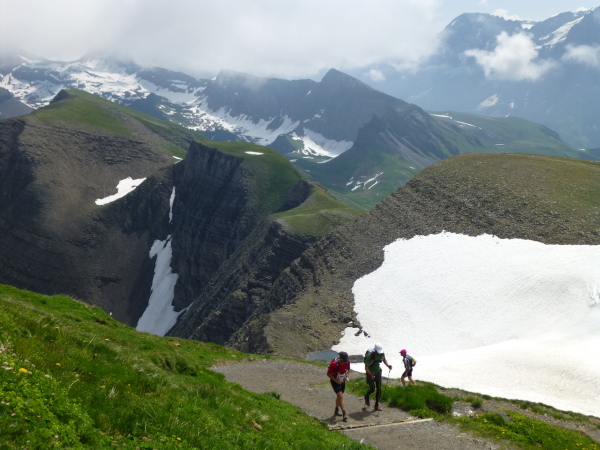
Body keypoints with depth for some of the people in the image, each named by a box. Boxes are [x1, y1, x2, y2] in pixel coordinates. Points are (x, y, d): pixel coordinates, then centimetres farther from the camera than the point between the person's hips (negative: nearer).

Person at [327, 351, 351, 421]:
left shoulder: (347, 362, -14)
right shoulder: (334, 364, -30)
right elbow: (328, 374, -19)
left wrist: (347, 377, -10)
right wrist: (336, 380, -25)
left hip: (342, 381, 6)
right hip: (335, 381, -6)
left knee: (339, 396, 19)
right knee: (340, 396, -15)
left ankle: (336, 410, 37)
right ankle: (344, 414, -16)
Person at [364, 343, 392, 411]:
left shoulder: (382, 354, -12)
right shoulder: (370, 355, -29)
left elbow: (384, 360, 11)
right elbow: (366, 368, -25)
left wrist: (388, 365, -9)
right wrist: (371, 375, -36)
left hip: (378, 372, 5)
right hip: (370, 373, -4)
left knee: (379, 389, 0)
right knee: (372, 389, -2)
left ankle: (377, 405, 9)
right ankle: (366, 397, 32)